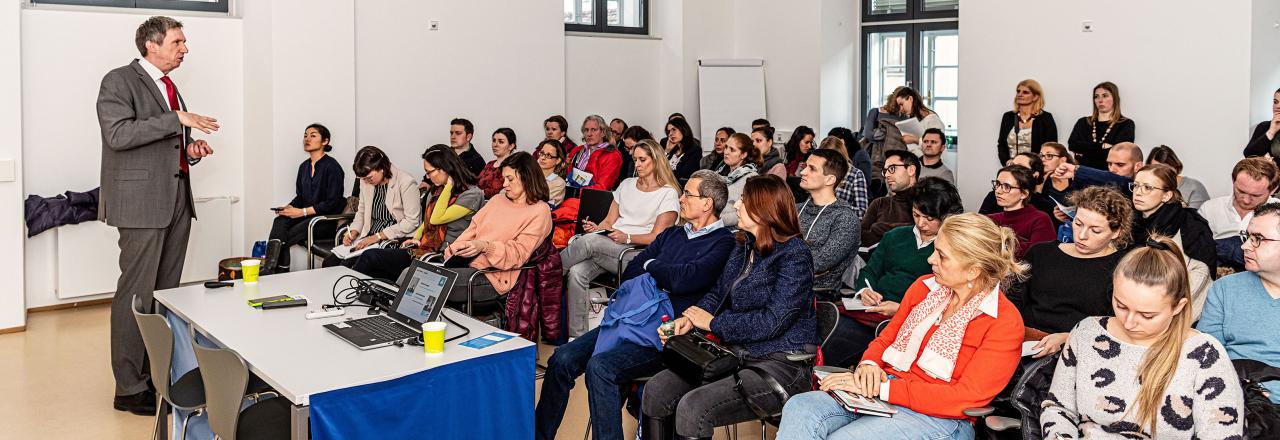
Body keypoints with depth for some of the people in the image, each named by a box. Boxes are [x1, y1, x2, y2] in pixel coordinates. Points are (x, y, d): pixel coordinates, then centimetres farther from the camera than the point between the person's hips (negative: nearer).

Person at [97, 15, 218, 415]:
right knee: (137, 292, -6)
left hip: (177, 199, 8)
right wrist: (177, 119, -20)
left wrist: (190, 150, 8)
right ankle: (129, 388, 0)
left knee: (167, 290, 9)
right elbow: (119, 133, -19)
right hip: (142, 200, -8)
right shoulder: (119, 81, -4)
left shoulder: (169, 87, 19)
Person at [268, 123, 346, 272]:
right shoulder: (304, 166, 15)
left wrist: (302, 211, -17)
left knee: (286, 238, -25)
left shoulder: (332, 166, -10)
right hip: (307, 216, 7)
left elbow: (332, 203, -14)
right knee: (280, 221, -24)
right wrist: (289, 207, -1)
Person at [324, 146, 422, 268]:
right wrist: (353, 233, 1)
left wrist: (377, 237, -17)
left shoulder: (407, 183, -13)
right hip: (368, 238, 7)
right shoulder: (366, 182, 8)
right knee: (329, 262, -9)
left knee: (348, 265, -23)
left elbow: (411, 221, -16)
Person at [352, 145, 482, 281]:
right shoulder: (437, 190, 15)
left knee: (370, 257, -14)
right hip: (423, 247, 8)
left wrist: (449, 185, -12)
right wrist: (416, 238, 7)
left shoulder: (472, 194, -11)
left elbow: (436, 219, -16)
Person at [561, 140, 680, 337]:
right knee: (577, 272, -27)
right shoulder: (627, 184, 21)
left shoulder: (668, 194, 3)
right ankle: (577, 336, -25)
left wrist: (627, 237, -19)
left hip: (639, 254, -5)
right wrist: (597, 228, -3)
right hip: (609, 249, 5)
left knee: (589, 241, -32)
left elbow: (657, 237, -5)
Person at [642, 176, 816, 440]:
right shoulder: (745, 246, 12)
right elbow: (718, 293, 17)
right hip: (735, 354, 8)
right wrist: (688, 321, -4)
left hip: (780, 366, -8)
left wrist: (713, 322, -10)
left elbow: (772, 322, -20)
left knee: (692, 408, -27)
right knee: (656, 390, -9)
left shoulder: (794, 255, -14)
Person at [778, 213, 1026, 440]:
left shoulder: (1005, 322, -7)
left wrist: (883, 389, -20)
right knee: (799, 409, -24)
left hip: (938, 417, -6)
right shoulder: (925, 286, 12)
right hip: (880, 391, 6)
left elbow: (965, 397, -15)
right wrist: (869, 364, -6)